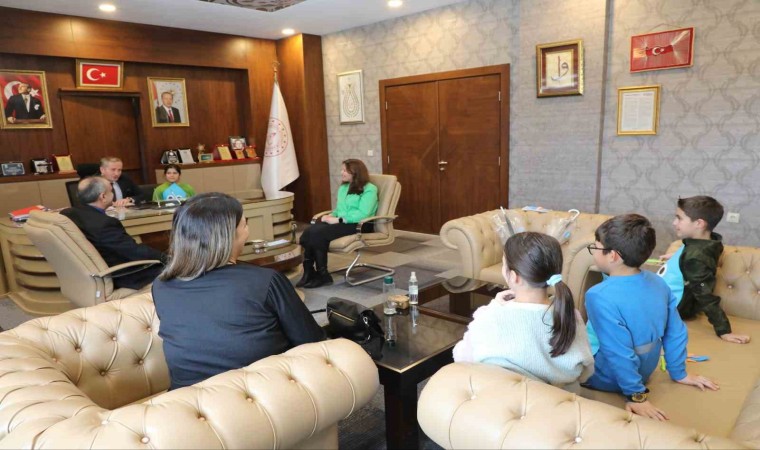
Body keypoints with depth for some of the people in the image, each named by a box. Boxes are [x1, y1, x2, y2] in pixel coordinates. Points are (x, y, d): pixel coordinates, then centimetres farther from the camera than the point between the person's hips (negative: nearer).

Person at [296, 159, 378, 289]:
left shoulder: (369, 189, -6)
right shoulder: (343, 188, 21)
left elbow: (363, 214, -18)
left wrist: (338, 220, -20)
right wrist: (331, 215, 1)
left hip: (359, 225, -7)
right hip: (341, 222, 8)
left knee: (318, 233, -29)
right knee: (308, 233, -23)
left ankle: (322, 275, -18)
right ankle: (309, 272, -21)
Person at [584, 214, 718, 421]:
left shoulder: (600, 296, -31)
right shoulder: (657, 282, -9)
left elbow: (619, 353, -28)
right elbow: (676, 333, 0)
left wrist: (635, 395, -18)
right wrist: (679, 373, 11)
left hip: (609, 380, -7)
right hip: (643, 372, 7)